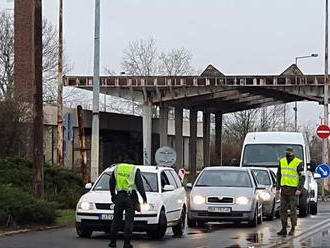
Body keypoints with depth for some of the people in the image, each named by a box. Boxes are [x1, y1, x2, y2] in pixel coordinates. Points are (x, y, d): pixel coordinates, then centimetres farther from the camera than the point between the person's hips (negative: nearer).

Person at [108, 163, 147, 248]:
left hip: (119, 196, 3)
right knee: (129, 220, 0)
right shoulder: (135, 171, 2)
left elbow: (111, 183, 16)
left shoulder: (116, 169, 13)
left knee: (116, 219, 10)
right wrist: (144, 197, 3)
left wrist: (113, 196, 25)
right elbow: (139, 185, -4)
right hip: (130, 197, -3)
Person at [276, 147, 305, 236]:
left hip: (294, 189, -5)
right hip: (284, 189, 5)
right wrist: (278, 188, 10)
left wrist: (299, 189, -16)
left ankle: (293, 229, 8)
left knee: (293, 209, -2)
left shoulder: (298, 163, -8)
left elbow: (302, 177, -8)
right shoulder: (282, 161, 8)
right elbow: (279, 175, 15)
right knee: (283, 209, 2)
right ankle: (284, 228, 6)